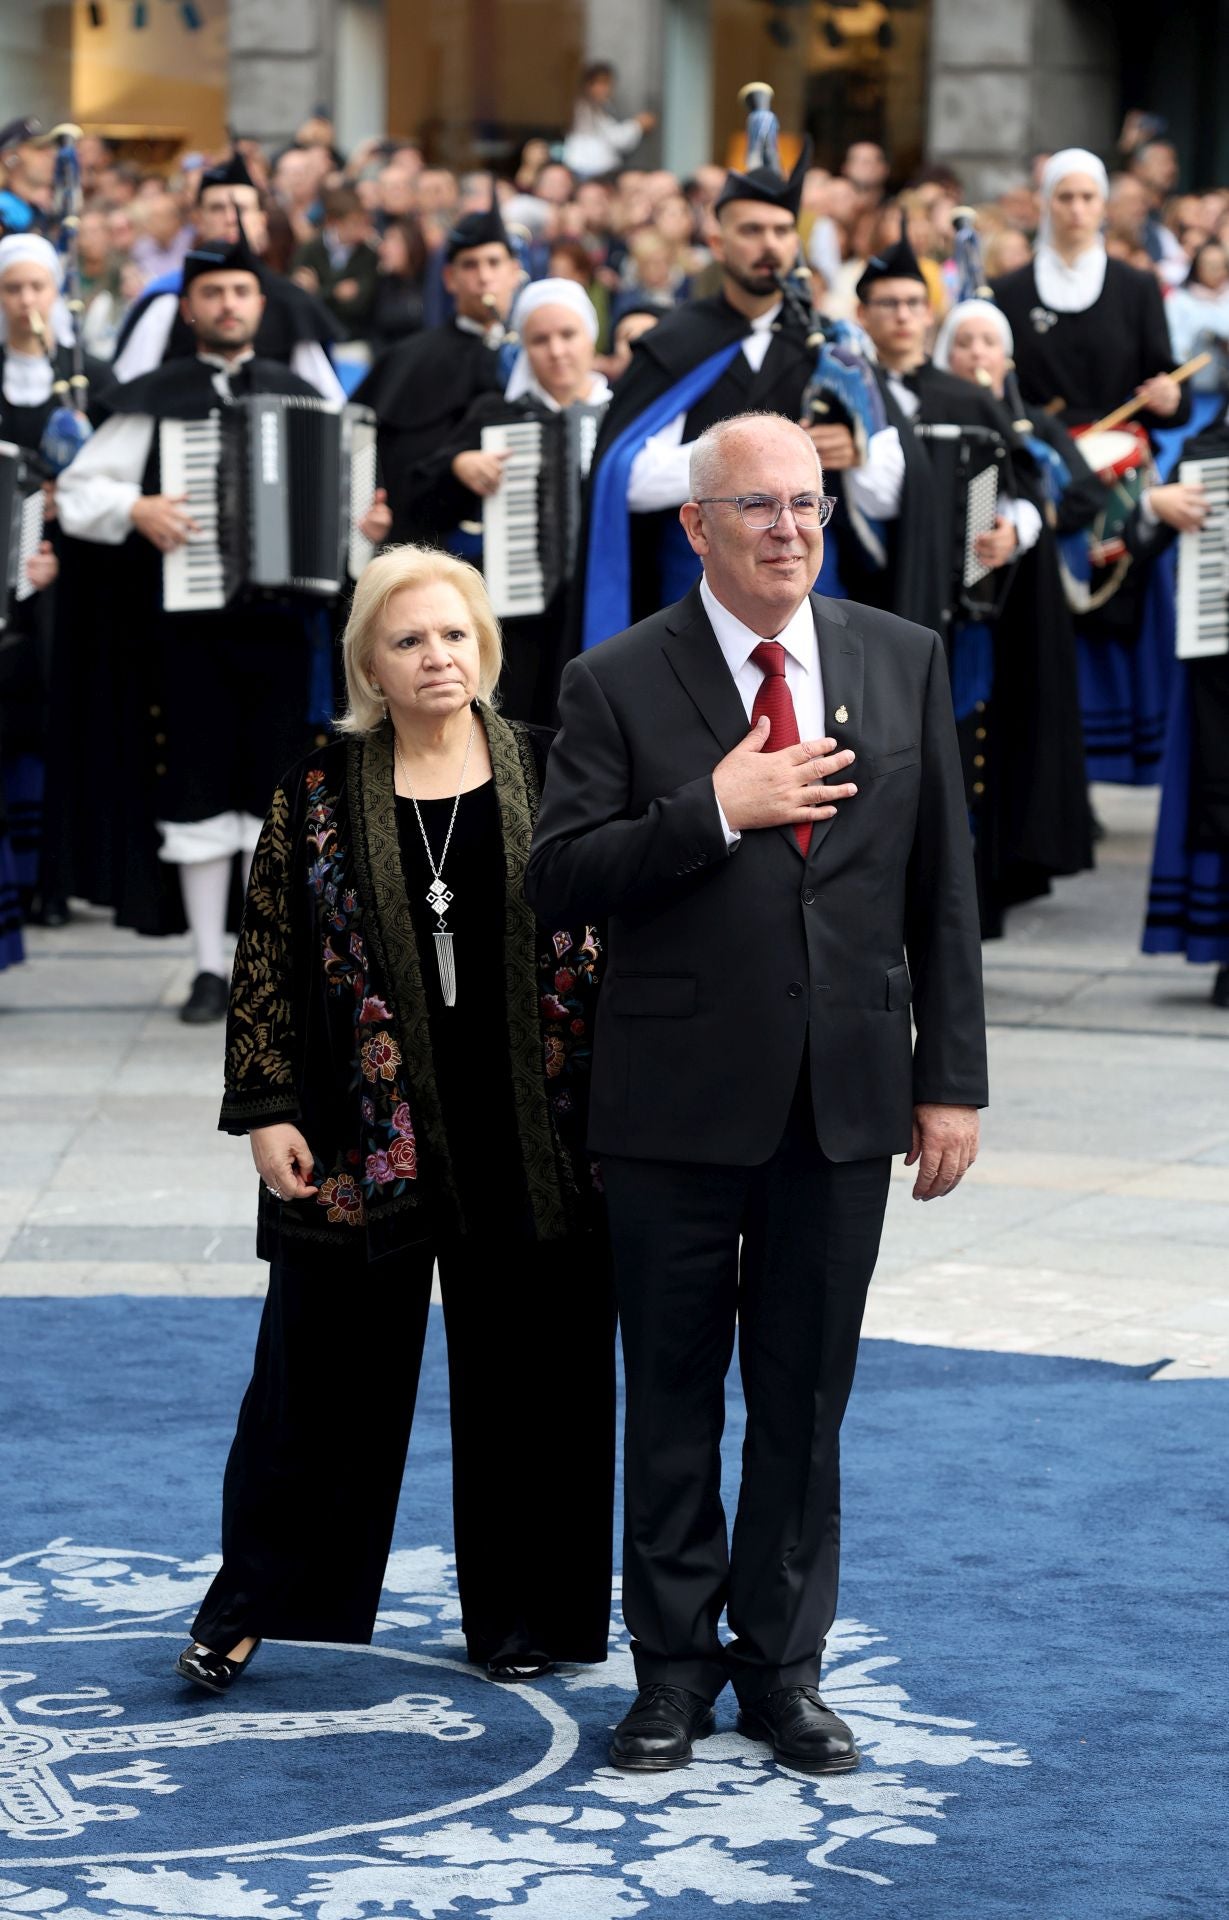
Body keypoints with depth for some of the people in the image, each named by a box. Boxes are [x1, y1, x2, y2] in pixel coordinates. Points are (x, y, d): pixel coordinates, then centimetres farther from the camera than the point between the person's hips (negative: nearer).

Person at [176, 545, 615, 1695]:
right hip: (360, 1145, -1)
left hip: (528, 1143, 1)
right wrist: (266, 1112, -5)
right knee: (325, 1379, 6)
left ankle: (520, 1613, 21)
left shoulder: (551, 777, 2)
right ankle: (249, 1606, 18)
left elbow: (607, 936, 5)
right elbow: (267, 959, 2)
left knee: (526, 1378, 7)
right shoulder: (318, 796, 1)